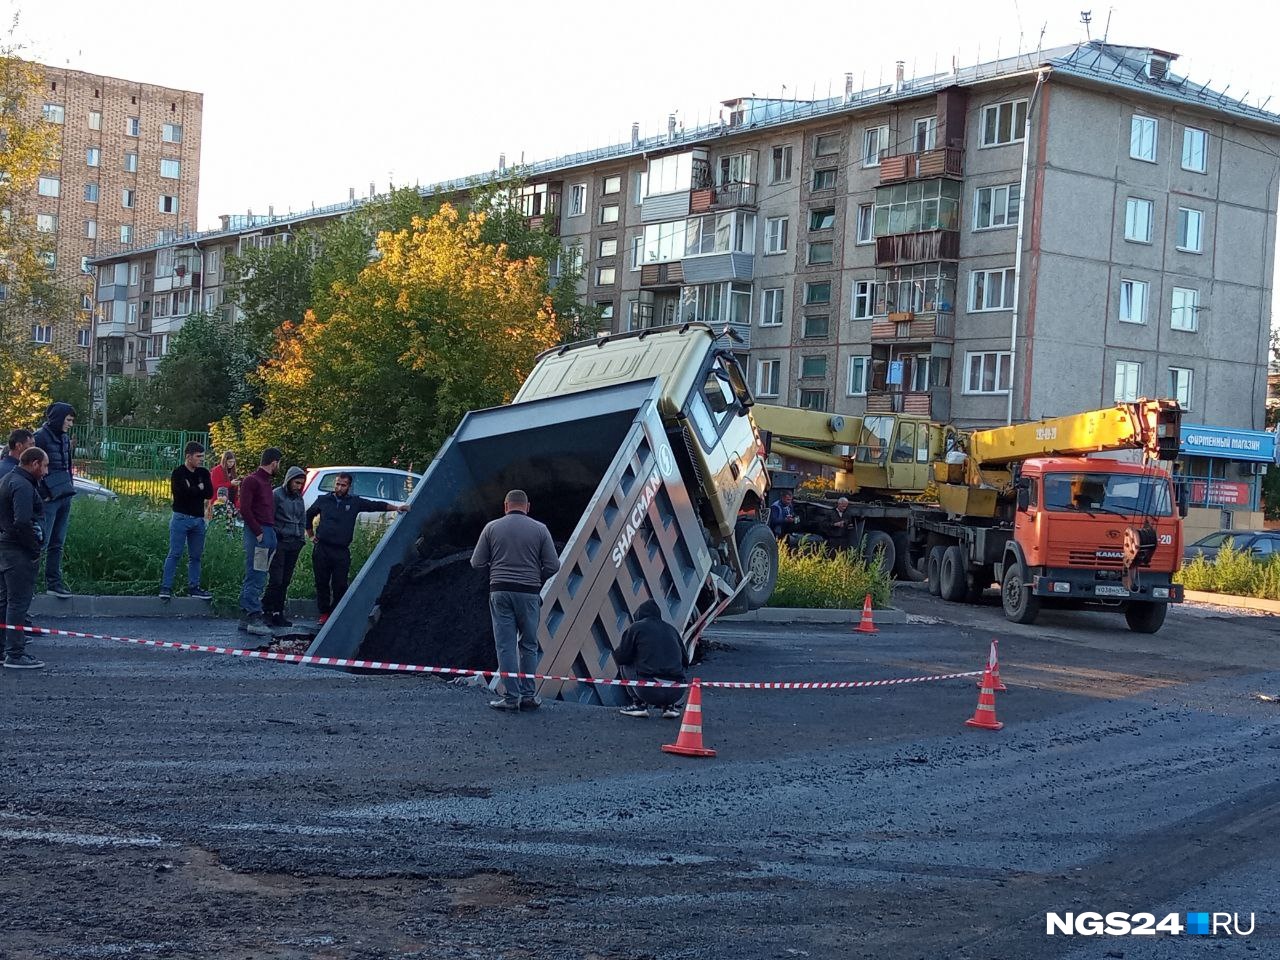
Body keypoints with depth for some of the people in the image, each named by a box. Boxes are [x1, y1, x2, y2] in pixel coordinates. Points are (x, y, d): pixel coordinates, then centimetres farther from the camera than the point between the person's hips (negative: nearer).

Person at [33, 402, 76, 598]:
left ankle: (54, 582, 17)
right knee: (41, 543, -7)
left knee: (57, 543, 11)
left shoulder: (64, 437, 13)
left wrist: (70, 486, 10)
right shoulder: (41, 437, -11)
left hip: (64, 496, 8)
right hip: (48, 498, -8)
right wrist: (44, 493, -14)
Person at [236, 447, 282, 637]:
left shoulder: (266, 482, 20)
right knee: (255, 578, -9)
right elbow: (244, 509, -15)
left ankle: (245, 618, 15)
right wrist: (258, 532, -16)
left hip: (269, 533, 9)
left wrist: (271, 532, 11)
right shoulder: (251, 481, -7)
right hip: (258, 534, -9)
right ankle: (254, 619, -10)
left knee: (254, 578, 11)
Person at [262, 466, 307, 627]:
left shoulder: (299, 498, 16)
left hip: (294, 543, 6)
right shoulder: (277, 495, -4)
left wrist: (301, 539, 13)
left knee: (285, 581, 7)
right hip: (279, 542, -6)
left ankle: (278, 613, 12)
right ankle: (266, 611, -5)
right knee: (276, 580, -11)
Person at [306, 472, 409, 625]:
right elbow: (308, 515, 25)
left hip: (342, 552, -1)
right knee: (322, 583, 3)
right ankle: (324, 613, 12)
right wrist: (311, 536, 22)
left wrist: (396, 507, -1)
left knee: (340, 585, -4)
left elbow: (375, 505, 7)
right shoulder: (323, 500, 11)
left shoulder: (355, 502, 9)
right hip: (321, 549, 1)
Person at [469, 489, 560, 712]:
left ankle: (511, 697, 2)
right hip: (529, 593, 0)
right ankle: (527, 696, 11)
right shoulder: (539, 529, 1)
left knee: (505, 645, 3)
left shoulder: (492, 527, 2)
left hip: (500, 592, 0)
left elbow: (477, 563, 3)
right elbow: (553, 565, -1)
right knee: (529, 645, 11)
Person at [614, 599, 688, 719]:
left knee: (625, 665, 22)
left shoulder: (636, 627, 7)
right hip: (676, 692, 4)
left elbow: (620, 658, 6)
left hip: (649, 691, -4)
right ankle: (670, 706, 17)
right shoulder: (671, 629, 18)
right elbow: (685, 661, 22)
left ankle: (639, 704, 11)